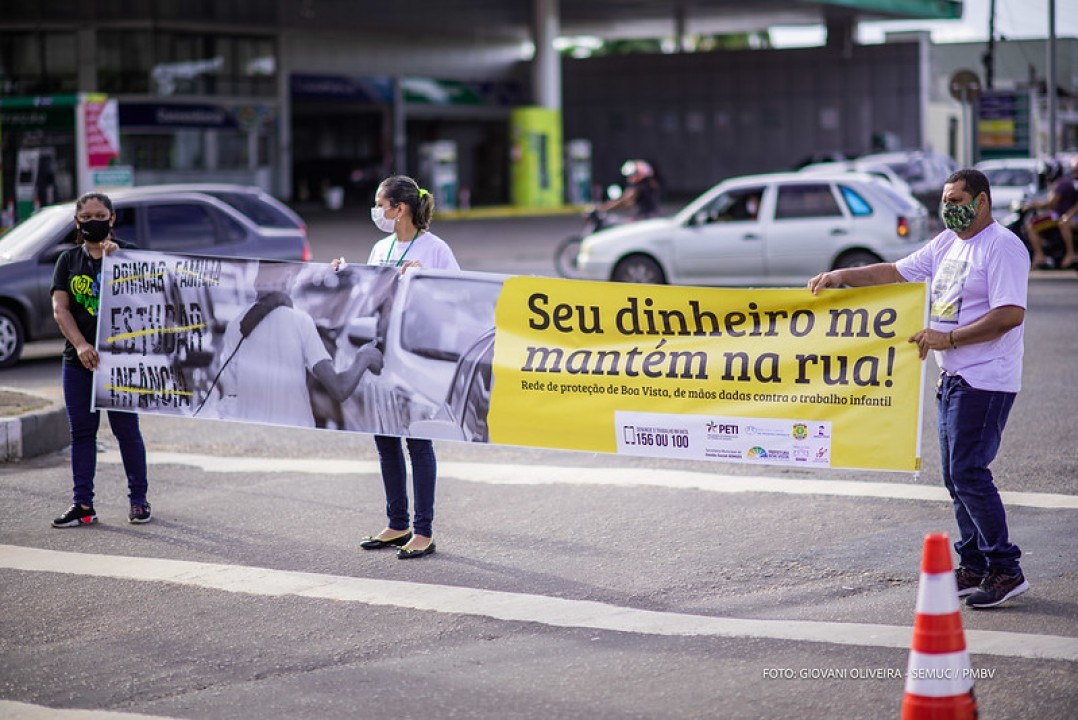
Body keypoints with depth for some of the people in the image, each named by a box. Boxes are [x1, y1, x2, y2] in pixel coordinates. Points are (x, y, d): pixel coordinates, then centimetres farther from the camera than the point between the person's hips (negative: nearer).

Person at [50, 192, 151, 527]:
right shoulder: (69, 260, 10)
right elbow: (59, 308, 2)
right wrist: (80, 344, -13)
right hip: (78, 360, 3)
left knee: (126, 429, 1)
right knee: (81, 431, 4)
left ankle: (138, 499, 12)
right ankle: (82, 504, 8)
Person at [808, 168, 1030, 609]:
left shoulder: (1002, 246, -13)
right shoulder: (947, 243, 15)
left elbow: (1011, 313, -22)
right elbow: (897, 272, 22)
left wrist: (949, 338, -22)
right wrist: (842, 276, 11)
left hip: (986, 381, -9)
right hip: (952, 376, 9)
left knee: (968, 472, -13)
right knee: (956, 474, 10)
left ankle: (1005, 570, -7)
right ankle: (974, 566, 18)